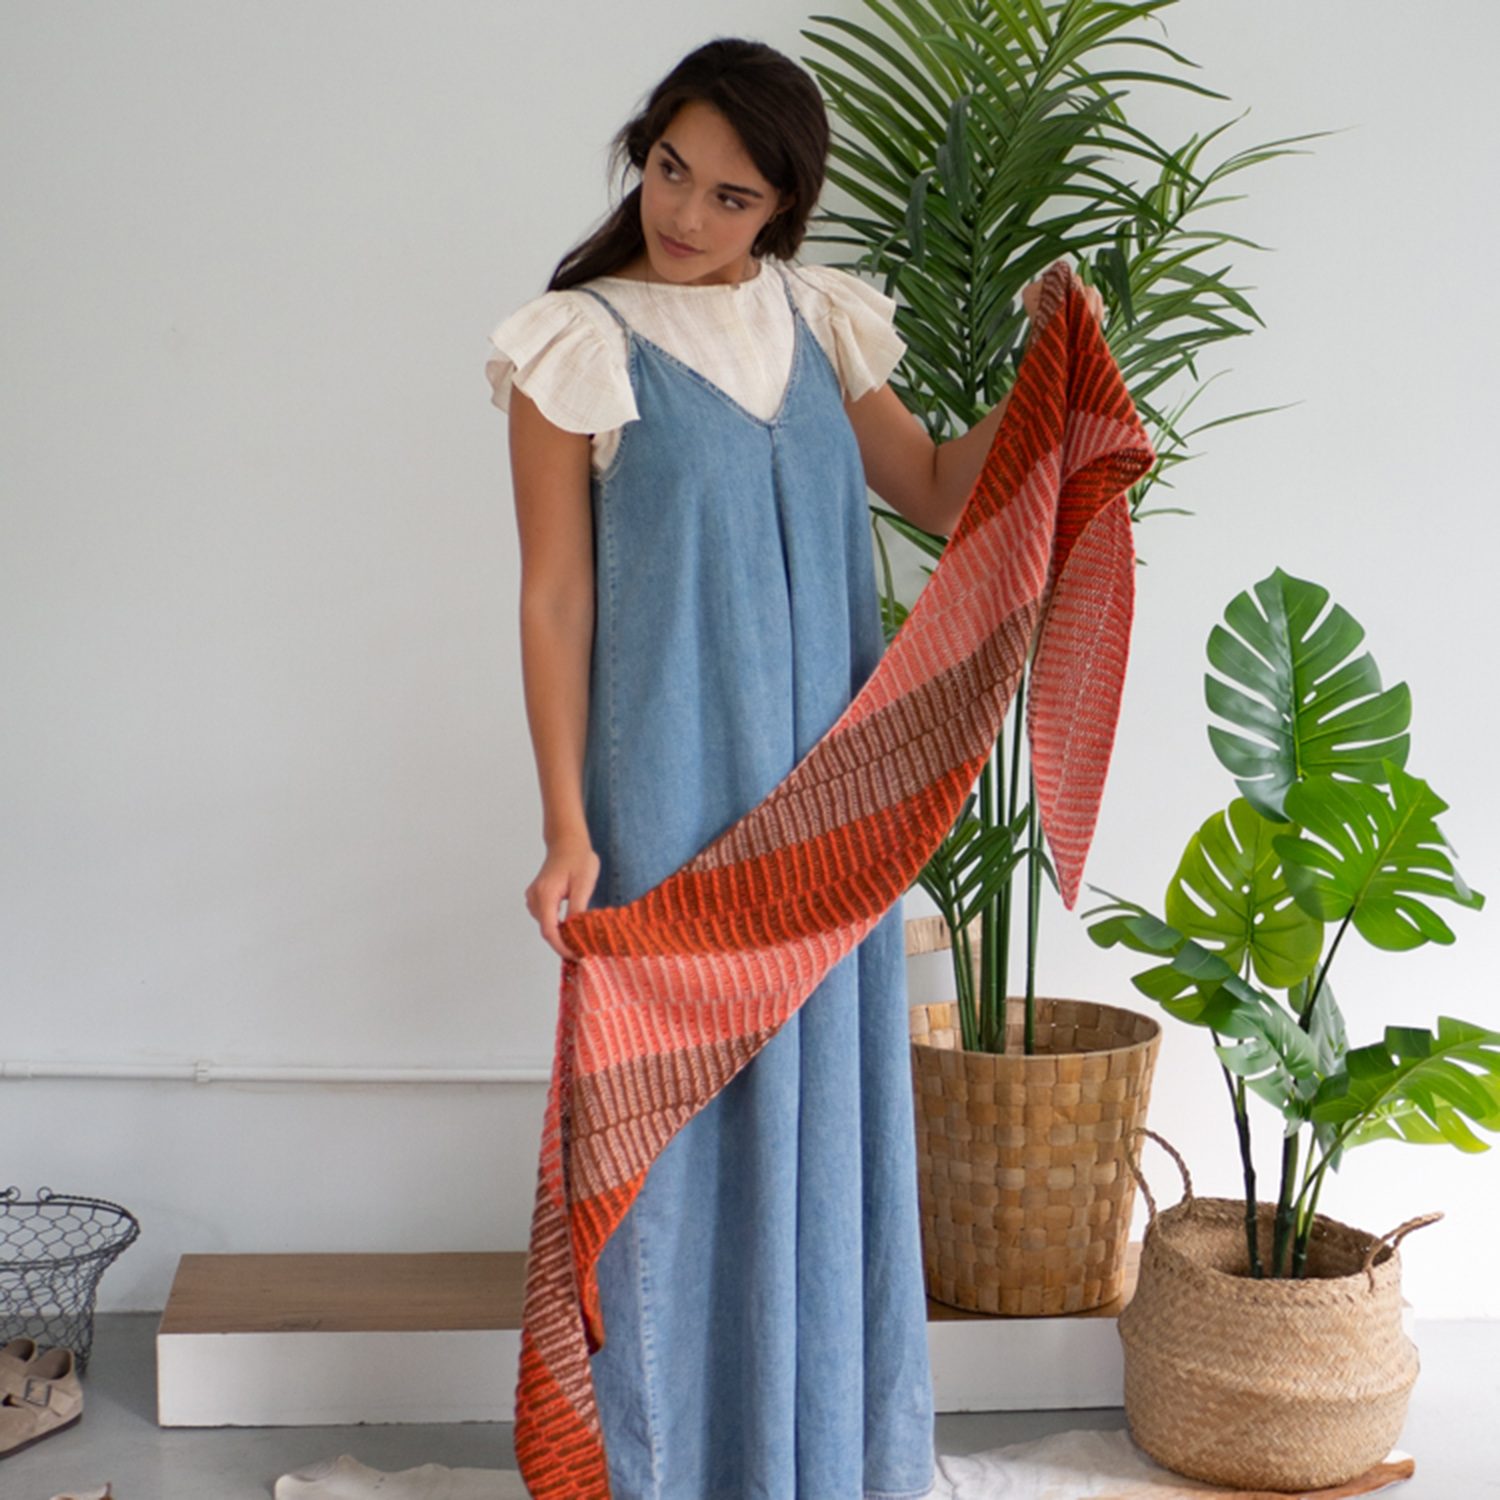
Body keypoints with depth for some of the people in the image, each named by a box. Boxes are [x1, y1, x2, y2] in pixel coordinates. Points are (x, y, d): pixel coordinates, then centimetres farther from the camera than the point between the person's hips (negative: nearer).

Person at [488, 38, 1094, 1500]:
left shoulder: (815, 325, 8)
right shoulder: (578, 345, -6)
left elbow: (942, 492, 15)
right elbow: (554, 598, -8)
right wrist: (567, 829, -12)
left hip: (824, 778, 5)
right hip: (672, 782, -5)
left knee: (826, 1093, 12)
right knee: (679, 1100, 2)